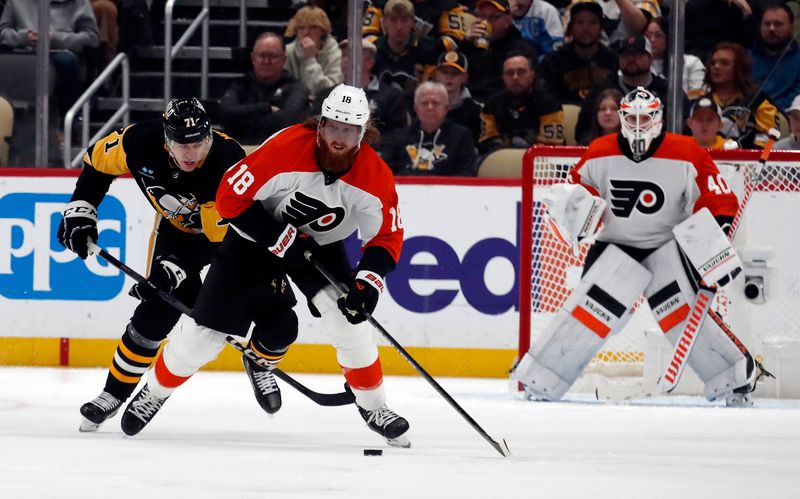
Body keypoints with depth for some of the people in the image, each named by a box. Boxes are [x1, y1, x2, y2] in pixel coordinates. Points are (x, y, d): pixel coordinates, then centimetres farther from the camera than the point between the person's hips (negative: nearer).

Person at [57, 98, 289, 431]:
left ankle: (260, 365, 19)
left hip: (235, 228, -2)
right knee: (158, 309, -15)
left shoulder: (229, 160, -39)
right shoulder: (143, 142, -29)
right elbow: (98, 161, -6)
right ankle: (115, 392, 0)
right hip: (178, 227, 2)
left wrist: (177, 269, -41)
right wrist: (80, 210, -10)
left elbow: (222, 240, -35)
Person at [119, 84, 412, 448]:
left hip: (320, 244, 2)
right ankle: (155, 391, 22)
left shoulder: (375, 176, -22)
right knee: (205, 329, -4)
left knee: (347, 316, -21)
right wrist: (282, 240, -28)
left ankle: (372, 405, 0)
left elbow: (387, 236, -12)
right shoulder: (285, 148, -32)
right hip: (256, 236, -2)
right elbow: (231, 198, -26)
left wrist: (368, 281, -29)